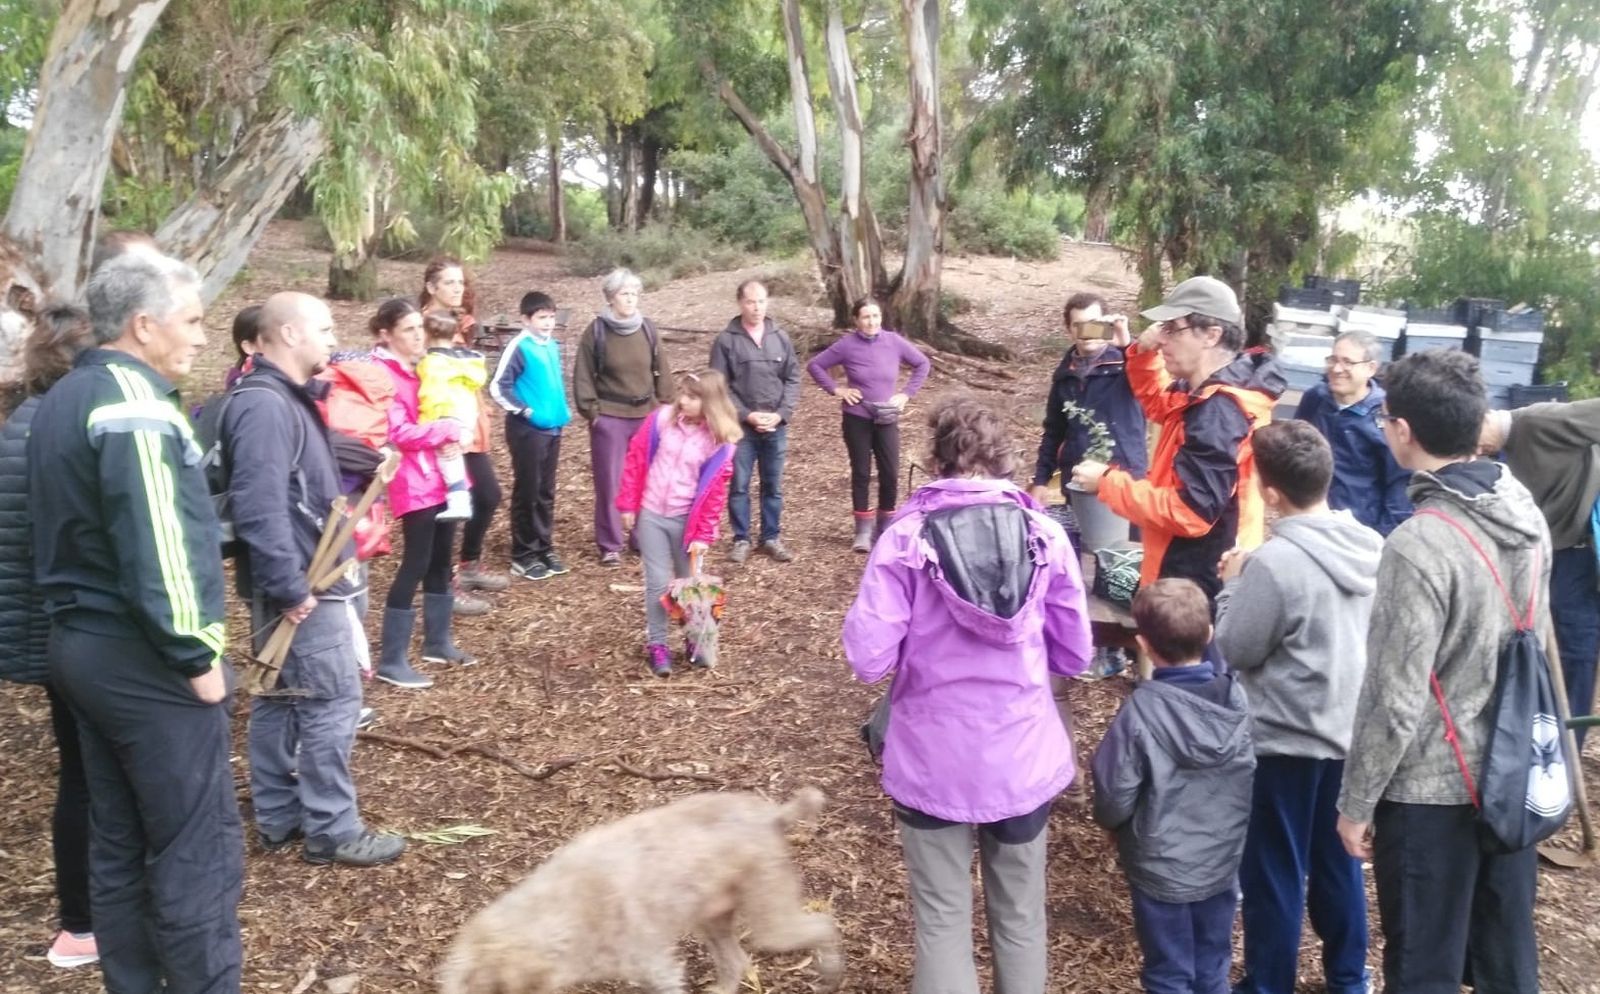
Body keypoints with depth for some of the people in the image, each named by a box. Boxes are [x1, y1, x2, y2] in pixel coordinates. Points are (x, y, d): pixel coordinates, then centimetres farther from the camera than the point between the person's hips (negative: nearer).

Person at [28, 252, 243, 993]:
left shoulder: (60, 401, 14)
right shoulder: (134, 405, -17)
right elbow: (156, 550, -24)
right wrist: (197, 655, -17)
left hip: (79, 643, 10)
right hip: (141, 657, -10)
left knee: (119, 844, 16)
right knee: (198, 848, -2)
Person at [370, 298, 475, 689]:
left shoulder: (424, 368, 15)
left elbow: (444, 408, 19)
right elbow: (400, 433, -19)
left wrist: (452, 439, -2)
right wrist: (449, 429, -18)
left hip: (443, 476, 9)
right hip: (414, 483, -9)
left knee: (441, 560, 15)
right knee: (415, 564, -7)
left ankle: (437, 641, 29)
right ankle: (391, 659, 0)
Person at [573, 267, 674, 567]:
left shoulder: (647, 329, 3)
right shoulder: (596, 331, -6)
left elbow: (662, 372, 9)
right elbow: (583, 376, -3)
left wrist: (664, 406, 5)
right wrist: (591, 411, -8)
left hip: (646, 415, 3)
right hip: (609, 417, -3)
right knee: (609, 482, 2)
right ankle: (610, 546, 9)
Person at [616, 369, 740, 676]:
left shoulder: (720, 441, -8)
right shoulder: (661, 420, -5)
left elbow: (714, 491, -6)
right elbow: (635, 460, 0)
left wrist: (703, 534, -9)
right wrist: (628, 504, -2)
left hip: (686, 521, 0)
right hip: (650, 515, 0)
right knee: (657, 583, 3)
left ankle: (697, 641, 29)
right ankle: (656, 644, 18)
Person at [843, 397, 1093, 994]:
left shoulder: (904, 538, -13)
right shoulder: (1045, 535, -7)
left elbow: (868, 661, -15)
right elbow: (1074, 657, 1)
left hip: (932, 761, -2)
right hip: (1023, 757, 2)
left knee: (942, 918, 14)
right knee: (1021, 914, 20)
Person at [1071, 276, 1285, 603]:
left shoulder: (1218, 413, -25)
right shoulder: (1210, 395, 6)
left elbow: (1191, 512, -31)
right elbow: (1162, 404, 27)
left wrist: (1108, 482, -23)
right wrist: (1143, 354, 7)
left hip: (1197, 588, -10)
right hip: (1190, 578, 10)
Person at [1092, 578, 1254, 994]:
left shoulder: (1142, 709, -25)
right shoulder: (1238, 698, -10)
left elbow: (1114, 799, -19)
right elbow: (1253, 781, 3)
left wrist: (1111, 820, 3)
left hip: (1162, 869, -4)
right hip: (1223, 862, 5)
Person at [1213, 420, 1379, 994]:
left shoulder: (1275, 562, -25)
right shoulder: (1371, 547, -2)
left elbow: (1233, 651, -16)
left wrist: (1232, 586, -2)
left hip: (1286, 741, -7)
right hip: (1346, 731, 7)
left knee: (1272, 874, 9)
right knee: (1337, 861, 22)